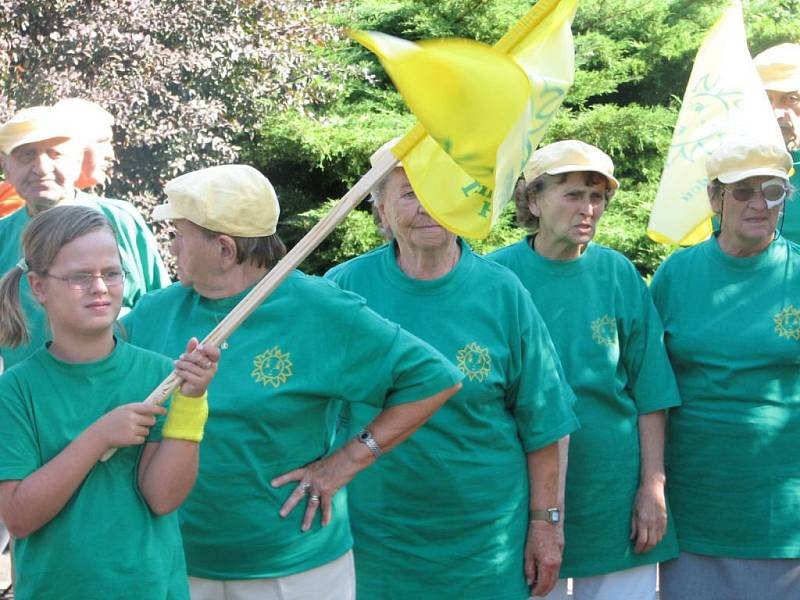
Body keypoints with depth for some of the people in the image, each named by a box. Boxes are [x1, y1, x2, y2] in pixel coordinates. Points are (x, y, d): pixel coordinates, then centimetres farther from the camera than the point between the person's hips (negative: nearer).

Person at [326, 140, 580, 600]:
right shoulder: (343, 289, -5)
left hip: (486, 542, 0)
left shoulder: (501, 292, -3)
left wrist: (546, 521, -1)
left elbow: (541, 421, 0)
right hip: (375, 541, 0)